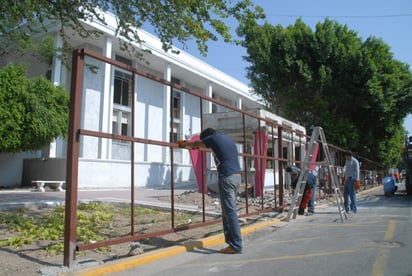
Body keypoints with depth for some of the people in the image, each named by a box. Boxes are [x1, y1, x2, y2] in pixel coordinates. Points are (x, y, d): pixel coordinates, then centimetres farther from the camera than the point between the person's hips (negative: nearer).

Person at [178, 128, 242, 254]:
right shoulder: (226, 137, 22)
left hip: (227, 177, -8)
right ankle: (230, 240, 17)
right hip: (236, 176, 8)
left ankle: (236, 246, -1)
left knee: (230, 212, -5)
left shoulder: (213, 138, 0)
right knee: (227, 210, 14)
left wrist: (183, 144, 35)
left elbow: (194, 144, 15)